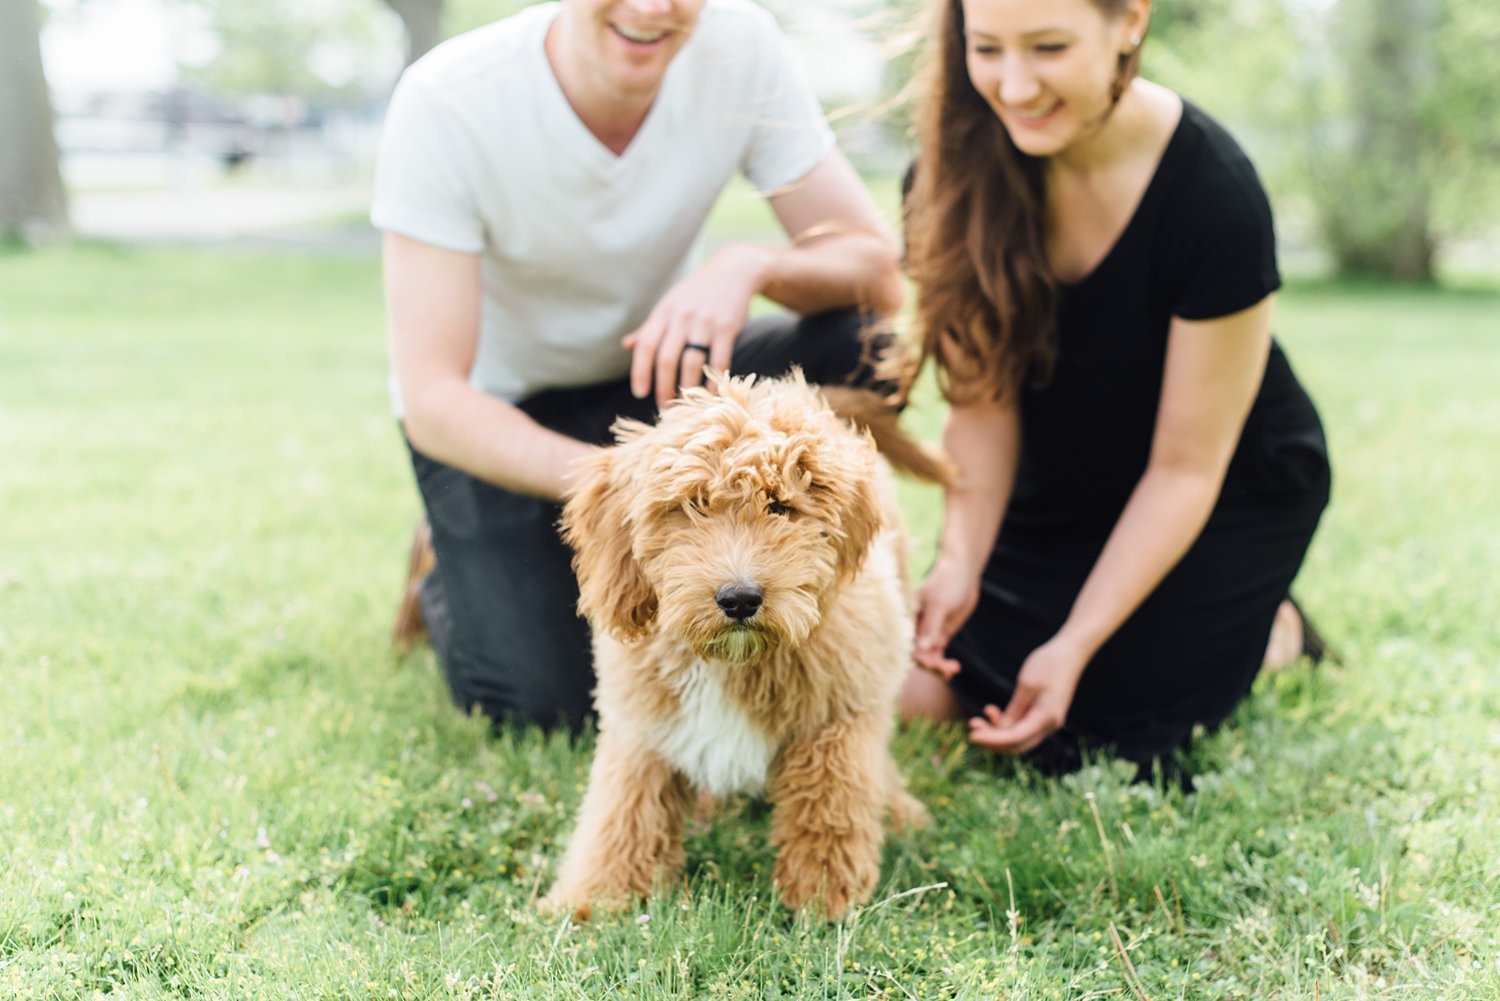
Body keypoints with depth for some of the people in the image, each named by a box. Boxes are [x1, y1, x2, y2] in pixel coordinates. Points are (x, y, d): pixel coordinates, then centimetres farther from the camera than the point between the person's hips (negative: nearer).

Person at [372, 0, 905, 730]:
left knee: (862, 345, -23)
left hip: (655, 377, 3)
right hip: (493, 410, -3)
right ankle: (448, 574, 17)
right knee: (545, 701, -17)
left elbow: (878, 270, -17)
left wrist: (750, 264, -39)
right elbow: (432, 398, -30)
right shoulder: (445, 102, -27)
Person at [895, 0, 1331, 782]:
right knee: (924, 697, -1)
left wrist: (1074, 647, -27)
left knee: (1092, 740, -11)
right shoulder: (951, 174, -19)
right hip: (1058, 492, 5)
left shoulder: (1214, 197, -31)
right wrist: (960, 559, -29)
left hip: (1232, 489, -4)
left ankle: (1272, 631, 16)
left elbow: (1185, 468, -24)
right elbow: (985, 401, -14)